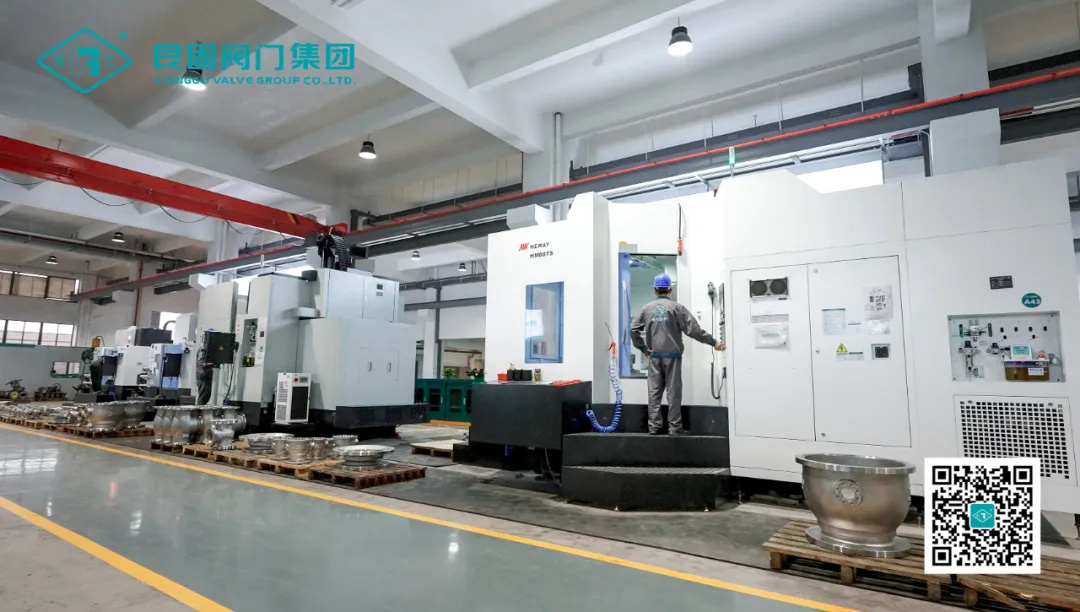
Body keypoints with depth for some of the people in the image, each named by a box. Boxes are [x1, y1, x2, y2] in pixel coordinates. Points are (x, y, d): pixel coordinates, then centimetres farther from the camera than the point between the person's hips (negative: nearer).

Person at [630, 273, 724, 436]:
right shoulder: (676, 307, -4)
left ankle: (654, 426, 9)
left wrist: (642, 347, 11)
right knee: (673, 392, 1)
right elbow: (693, 329, -8)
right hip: (672, 355, -3)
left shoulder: (647, 308, 5)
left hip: (654, 356, 3)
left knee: (654, 392, 6)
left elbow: (633, 329, 1)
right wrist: (713, 341, -2)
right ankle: (674, 427, 4)